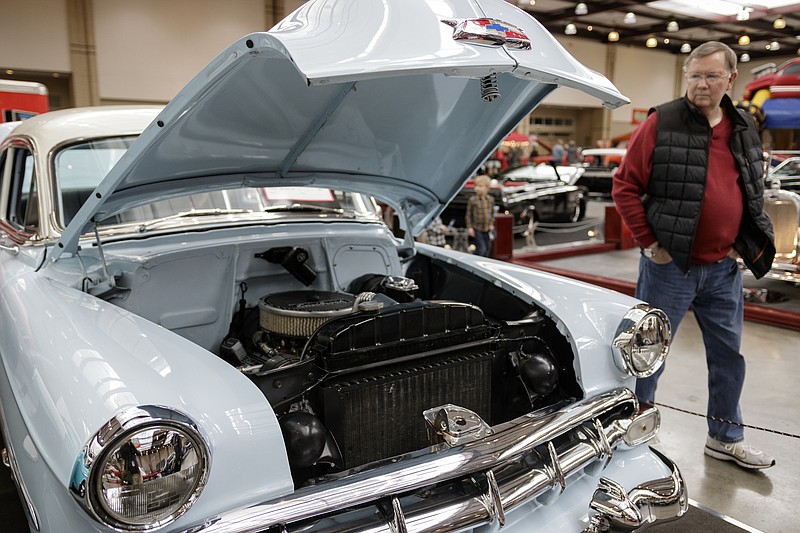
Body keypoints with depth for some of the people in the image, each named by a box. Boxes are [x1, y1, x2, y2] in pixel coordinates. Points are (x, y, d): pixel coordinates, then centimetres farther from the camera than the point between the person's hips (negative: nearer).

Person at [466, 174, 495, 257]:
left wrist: (491, 224, 8)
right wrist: (469, 227, -7)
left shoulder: (490, 200, 5)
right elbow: (468, 214, -3)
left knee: (488, 248, 11)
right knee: (481, 248, -12)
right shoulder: (472, 200, -7)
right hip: (477, 229, -5)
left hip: (487, 229, 5)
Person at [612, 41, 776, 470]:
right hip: (669, 265, -6)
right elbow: (625, 186, -9)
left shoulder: (744, 131, 10)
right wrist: (648, 241, -12)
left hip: (723, 268, 6)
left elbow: (752, 194, 21)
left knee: (728, 353, 15)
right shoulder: (661, 124, -8)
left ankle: (726, 438, 32)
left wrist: (749, 244, 9)